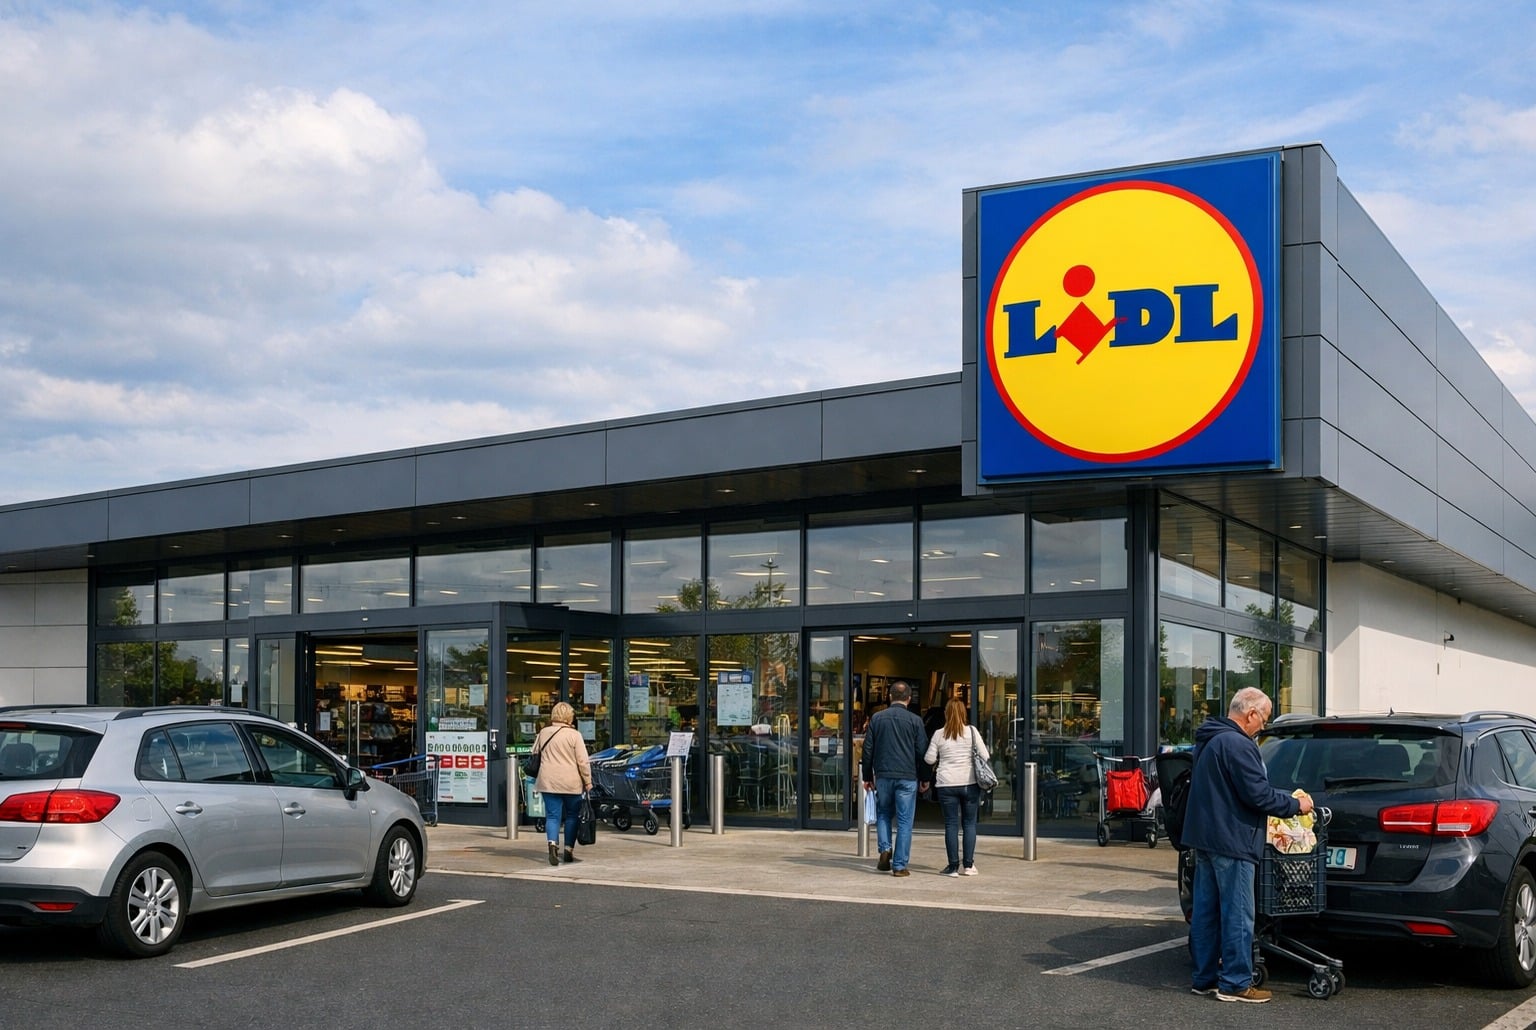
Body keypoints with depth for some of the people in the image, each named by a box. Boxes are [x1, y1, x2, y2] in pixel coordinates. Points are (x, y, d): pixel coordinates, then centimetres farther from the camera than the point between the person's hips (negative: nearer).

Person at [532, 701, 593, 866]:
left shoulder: (543, 733, 6)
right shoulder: (574, 735, -6)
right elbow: (583, 761, -8)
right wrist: (588, 782, -1)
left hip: (548, 782, 3)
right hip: (571, 783, -3)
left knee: (552, 816, 3)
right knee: (572, 815, 11)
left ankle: (553, 844, -21)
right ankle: (569, 851, 13)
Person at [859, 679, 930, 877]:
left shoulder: (877, 718, 4)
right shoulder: (915, 720, -1)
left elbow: (868, 749, 6)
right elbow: (921, 752, 1)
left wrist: (867, 776, 14)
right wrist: (924, 778, 10)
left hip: (883, 776, 2)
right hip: (907, 777, -2)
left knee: (883, 814, 20)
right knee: (904, 822, 2)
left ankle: (885, 849, -1)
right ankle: (899, 866, 0)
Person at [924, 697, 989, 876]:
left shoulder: (939, 734, -1)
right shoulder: (971, 731, -3)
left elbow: (929, 759, 2)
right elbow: (985, 756, -4)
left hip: (947, 784, 0)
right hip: (970, 783, 0)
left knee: (951, 824, 4)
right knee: (969, 823, 9)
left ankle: (953, 866, 3)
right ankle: (968, 865, 8)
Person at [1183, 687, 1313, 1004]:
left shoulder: (1208, 742, 14)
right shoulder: (1237, 745, -18)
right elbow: (1258, 793, -20)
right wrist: (1295, 805, -5)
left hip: (1204, 839, 10)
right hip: (1231, 841, -10)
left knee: (1205, 911, 13)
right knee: (1237, 915, -3)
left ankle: (1204, 978, 19)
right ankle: (1235, 983, 1)